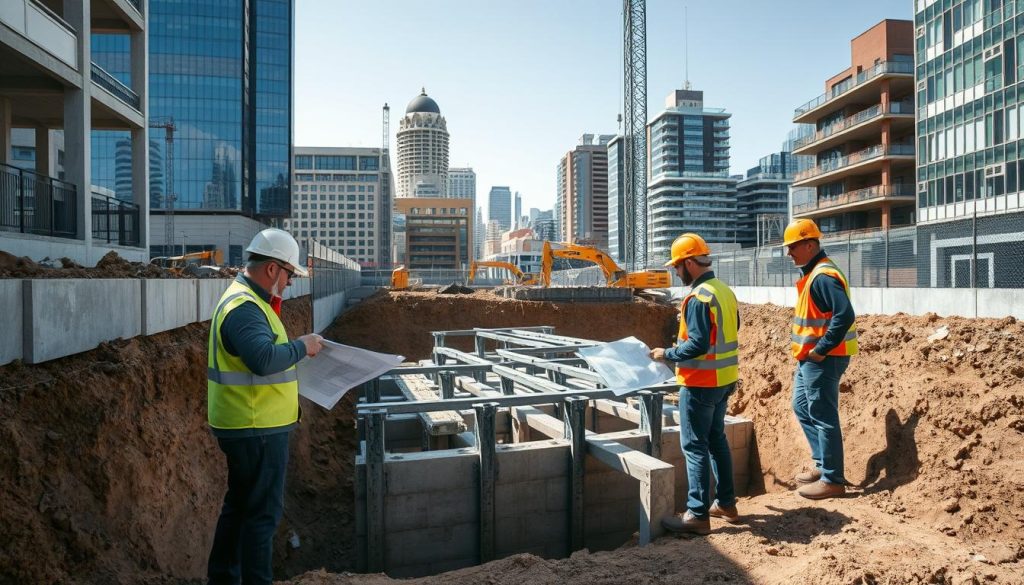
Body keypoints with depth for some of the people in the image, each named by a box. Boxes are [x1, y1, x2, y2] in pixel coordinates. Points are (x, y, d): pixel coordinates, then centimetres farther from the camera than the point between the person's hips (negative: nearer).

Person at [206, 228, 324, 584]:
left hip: (247, 426, 11)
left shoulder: (247, 300, 13)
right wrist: (302, 346, -21)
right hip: (257, 429, -11)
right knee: (263, 512, 0)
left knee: (240, 504, 21)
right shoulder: (245, 308, -21)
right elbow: (264, 359, -35)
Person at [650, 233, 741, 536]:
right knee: (717, 440, 19)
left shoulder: (698, 297, -20)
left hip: (701, 383, -9)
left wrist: (667, 354, -11)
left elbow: (698, 345, -24)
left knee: (695, 446, -1)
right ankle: (726, 503, 28)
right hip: (725, 379, 9)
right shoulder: (725, 291, 8)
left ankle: (697, 514, 5)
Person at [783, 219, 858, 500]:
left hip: (822, 360, -11)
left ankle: (832, 480, 9)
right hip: (809, 358, 11)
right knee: (802, 407, 19)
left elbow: (845, 316, -27)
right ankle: (823, 464, 31)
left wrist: (821, 350, -22)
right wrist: (811, 351, 14)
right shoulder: (812, 273, 13)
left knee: (823, 417, -2)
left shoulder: (823, 276, -19)